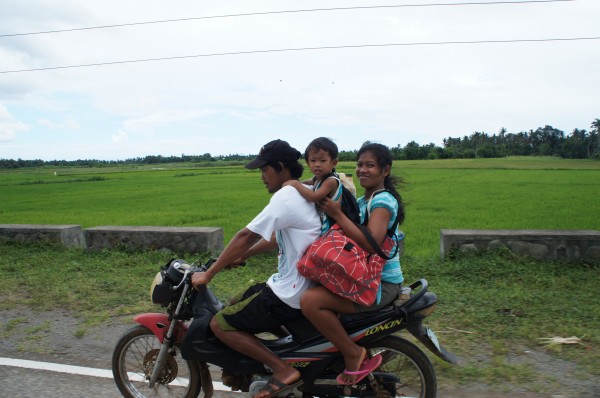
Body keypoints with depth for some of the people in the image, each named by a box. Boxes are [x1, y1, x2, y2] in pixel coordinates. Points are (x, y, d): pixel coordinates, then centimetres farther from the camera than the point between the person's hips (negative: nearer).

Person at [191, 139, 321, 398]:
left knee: (219, 324, -4)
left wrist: (208, 274, -9)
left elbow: (246, 236, -18)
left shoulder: (285, 196, -20)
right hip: (301, 286, 10)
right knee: (237, 303, 22)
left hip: (288, 295, -10)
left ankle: (283, 370, -4)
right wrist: (242, 256, 18)